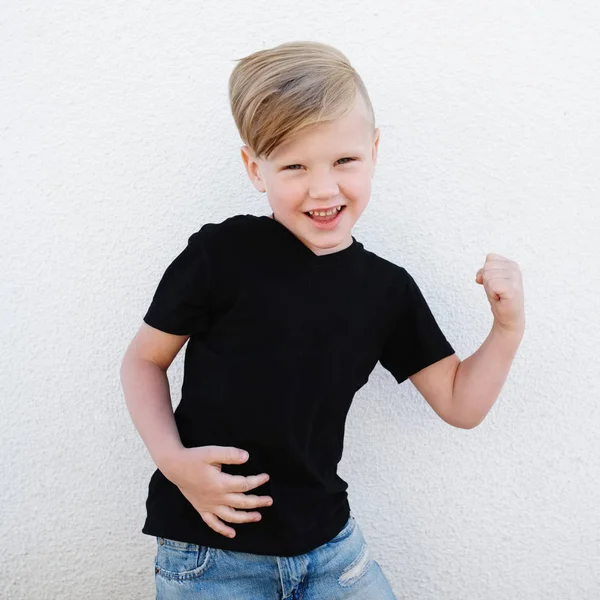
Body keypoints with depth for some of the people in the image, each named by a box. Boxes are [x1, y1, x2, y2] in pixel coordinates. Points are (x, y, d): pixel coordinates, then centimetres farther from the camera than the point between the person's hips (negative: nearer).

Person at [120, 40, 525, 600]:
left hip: (326, 542, 3)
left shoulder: (387, 288, -1)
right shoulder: (220, 253, -13)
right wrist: (172, 459, -17)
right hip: (208, 547, -3)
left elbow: (458, 403, 4)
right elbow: (144, 359, -2)